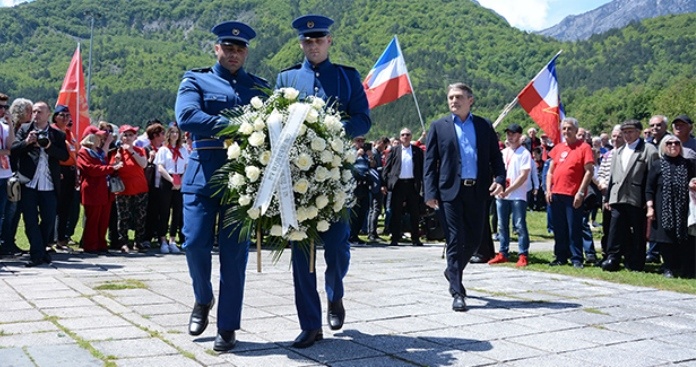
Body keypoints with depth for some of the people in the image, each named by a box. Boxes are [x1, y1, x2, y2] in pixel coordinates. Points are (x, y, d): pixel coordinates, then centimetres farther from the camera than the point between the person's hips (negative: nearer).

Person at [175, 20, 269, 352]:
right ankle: (203, 300, 26)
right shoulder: (196, 81, 9)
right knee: (195, 244, -6)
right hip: (202, 175, 0)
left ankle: (227, 328, 12)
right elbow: (186, 117, -10)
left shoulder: (260, 87, 15)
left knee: (234, 253, 1)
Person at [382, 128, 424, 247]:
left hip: (412, 184, 0)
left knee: (414, 212, 4)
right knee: (396, 212, 2)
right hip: (398, 183, 0)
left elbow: (422, 167, 6)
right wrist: (384, 183, -5)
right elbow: (387, 167, 5)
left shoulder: (417, 151, 9)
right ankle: (395, 238, 8)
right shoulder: (394, 150, 9)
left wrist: (423, 183, -4)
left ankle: (415, 238, 12)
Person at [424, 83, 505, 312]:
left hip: (477, 190, 3)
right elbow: (429, 162, 2)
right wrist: (430, 192, -8)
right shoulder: (439, 127, 6)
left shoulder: (484, 126, 11)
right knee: (455, 241, -4)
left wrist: (499, 179, -8)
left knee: (475, 238, 10)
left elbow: (495, 156, 11)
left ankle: (453, 272, 37)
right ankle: (457, 293, 0)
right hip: (451, 190, -3)